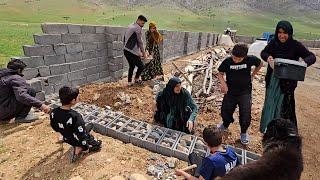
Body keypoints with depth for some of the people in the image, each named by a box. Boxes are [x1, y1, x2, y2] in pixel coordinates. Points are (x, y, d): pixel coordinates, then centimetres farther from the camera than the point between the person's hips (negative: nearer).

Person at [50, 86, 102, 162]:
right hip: (77, 140, -6)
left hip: (67, 139, 7)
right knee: (98, 144, 19)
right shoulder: (75, 116, -38)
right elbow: (81, 135, -29)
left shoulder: (53, 113, -17)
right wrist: (86, 148, -12)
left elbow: (55, 128, 2)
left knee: (89, 126, 27)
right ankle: (79, 149, 2)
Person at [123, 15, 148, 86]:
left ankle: (129, 81, 24)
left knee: (132, 66, 21)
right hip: (132, 52, -10)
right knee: (141, 66, -1)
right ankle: (136, 79, 19)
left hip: (126, 50, 10)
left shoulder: (130, 26, 18)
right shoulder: (138, 28, -9)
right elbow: (139, 41, -9)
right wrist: (143, 53, 0)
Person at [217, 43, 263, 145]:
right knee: (225, 112, 10)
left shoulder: (250, 59, -13)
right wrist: (223, 83, -20)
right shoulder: (227, 61, -13)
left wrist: (252, 75, 4)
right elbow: (220, 74, -2)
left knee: (245, 115, -1)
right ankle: (225, 125, 43)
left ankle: (243, 133, 27)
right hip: (230, 92, 1)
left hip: (245, 93, -1)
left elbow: (260, 64, 8)